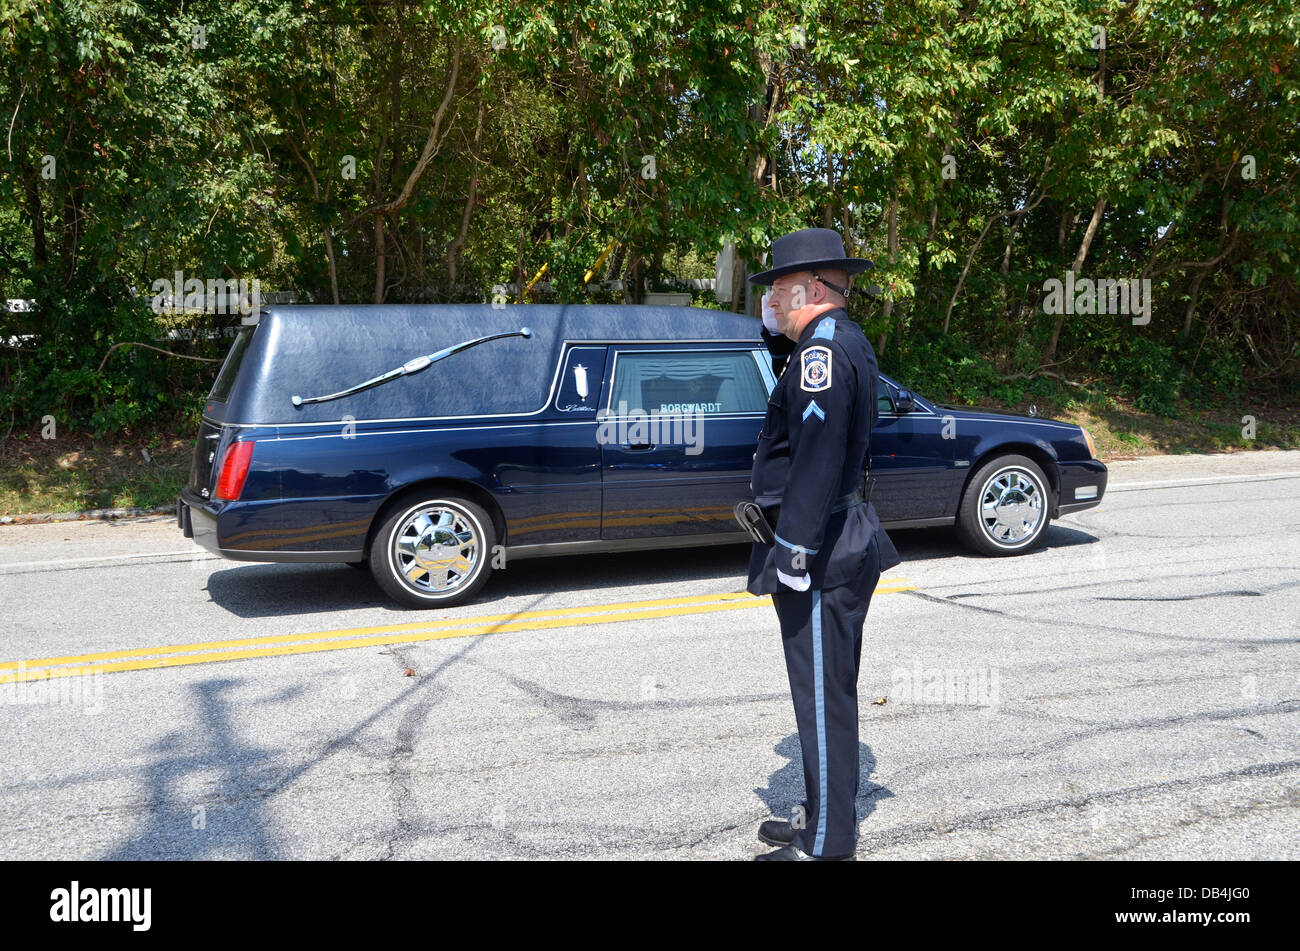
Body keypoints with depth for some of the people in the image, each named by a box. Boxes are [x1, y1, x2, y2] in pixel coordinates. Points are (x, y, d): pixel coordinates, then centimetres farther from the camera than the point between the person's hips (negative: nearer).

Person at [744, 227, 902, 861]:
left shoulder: (823, 349, -18)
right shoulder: (847, 343, 14)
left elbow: (816, 460, -25)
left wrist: (794, 554, -25)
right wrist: (776, 332, 16)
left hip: (820, 553, -11)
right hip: (842, 546, 11)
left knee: (823, 698, -1)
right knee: (828, 693, 19)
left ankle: (825, 846, 11)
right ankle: (822, 817, 33)